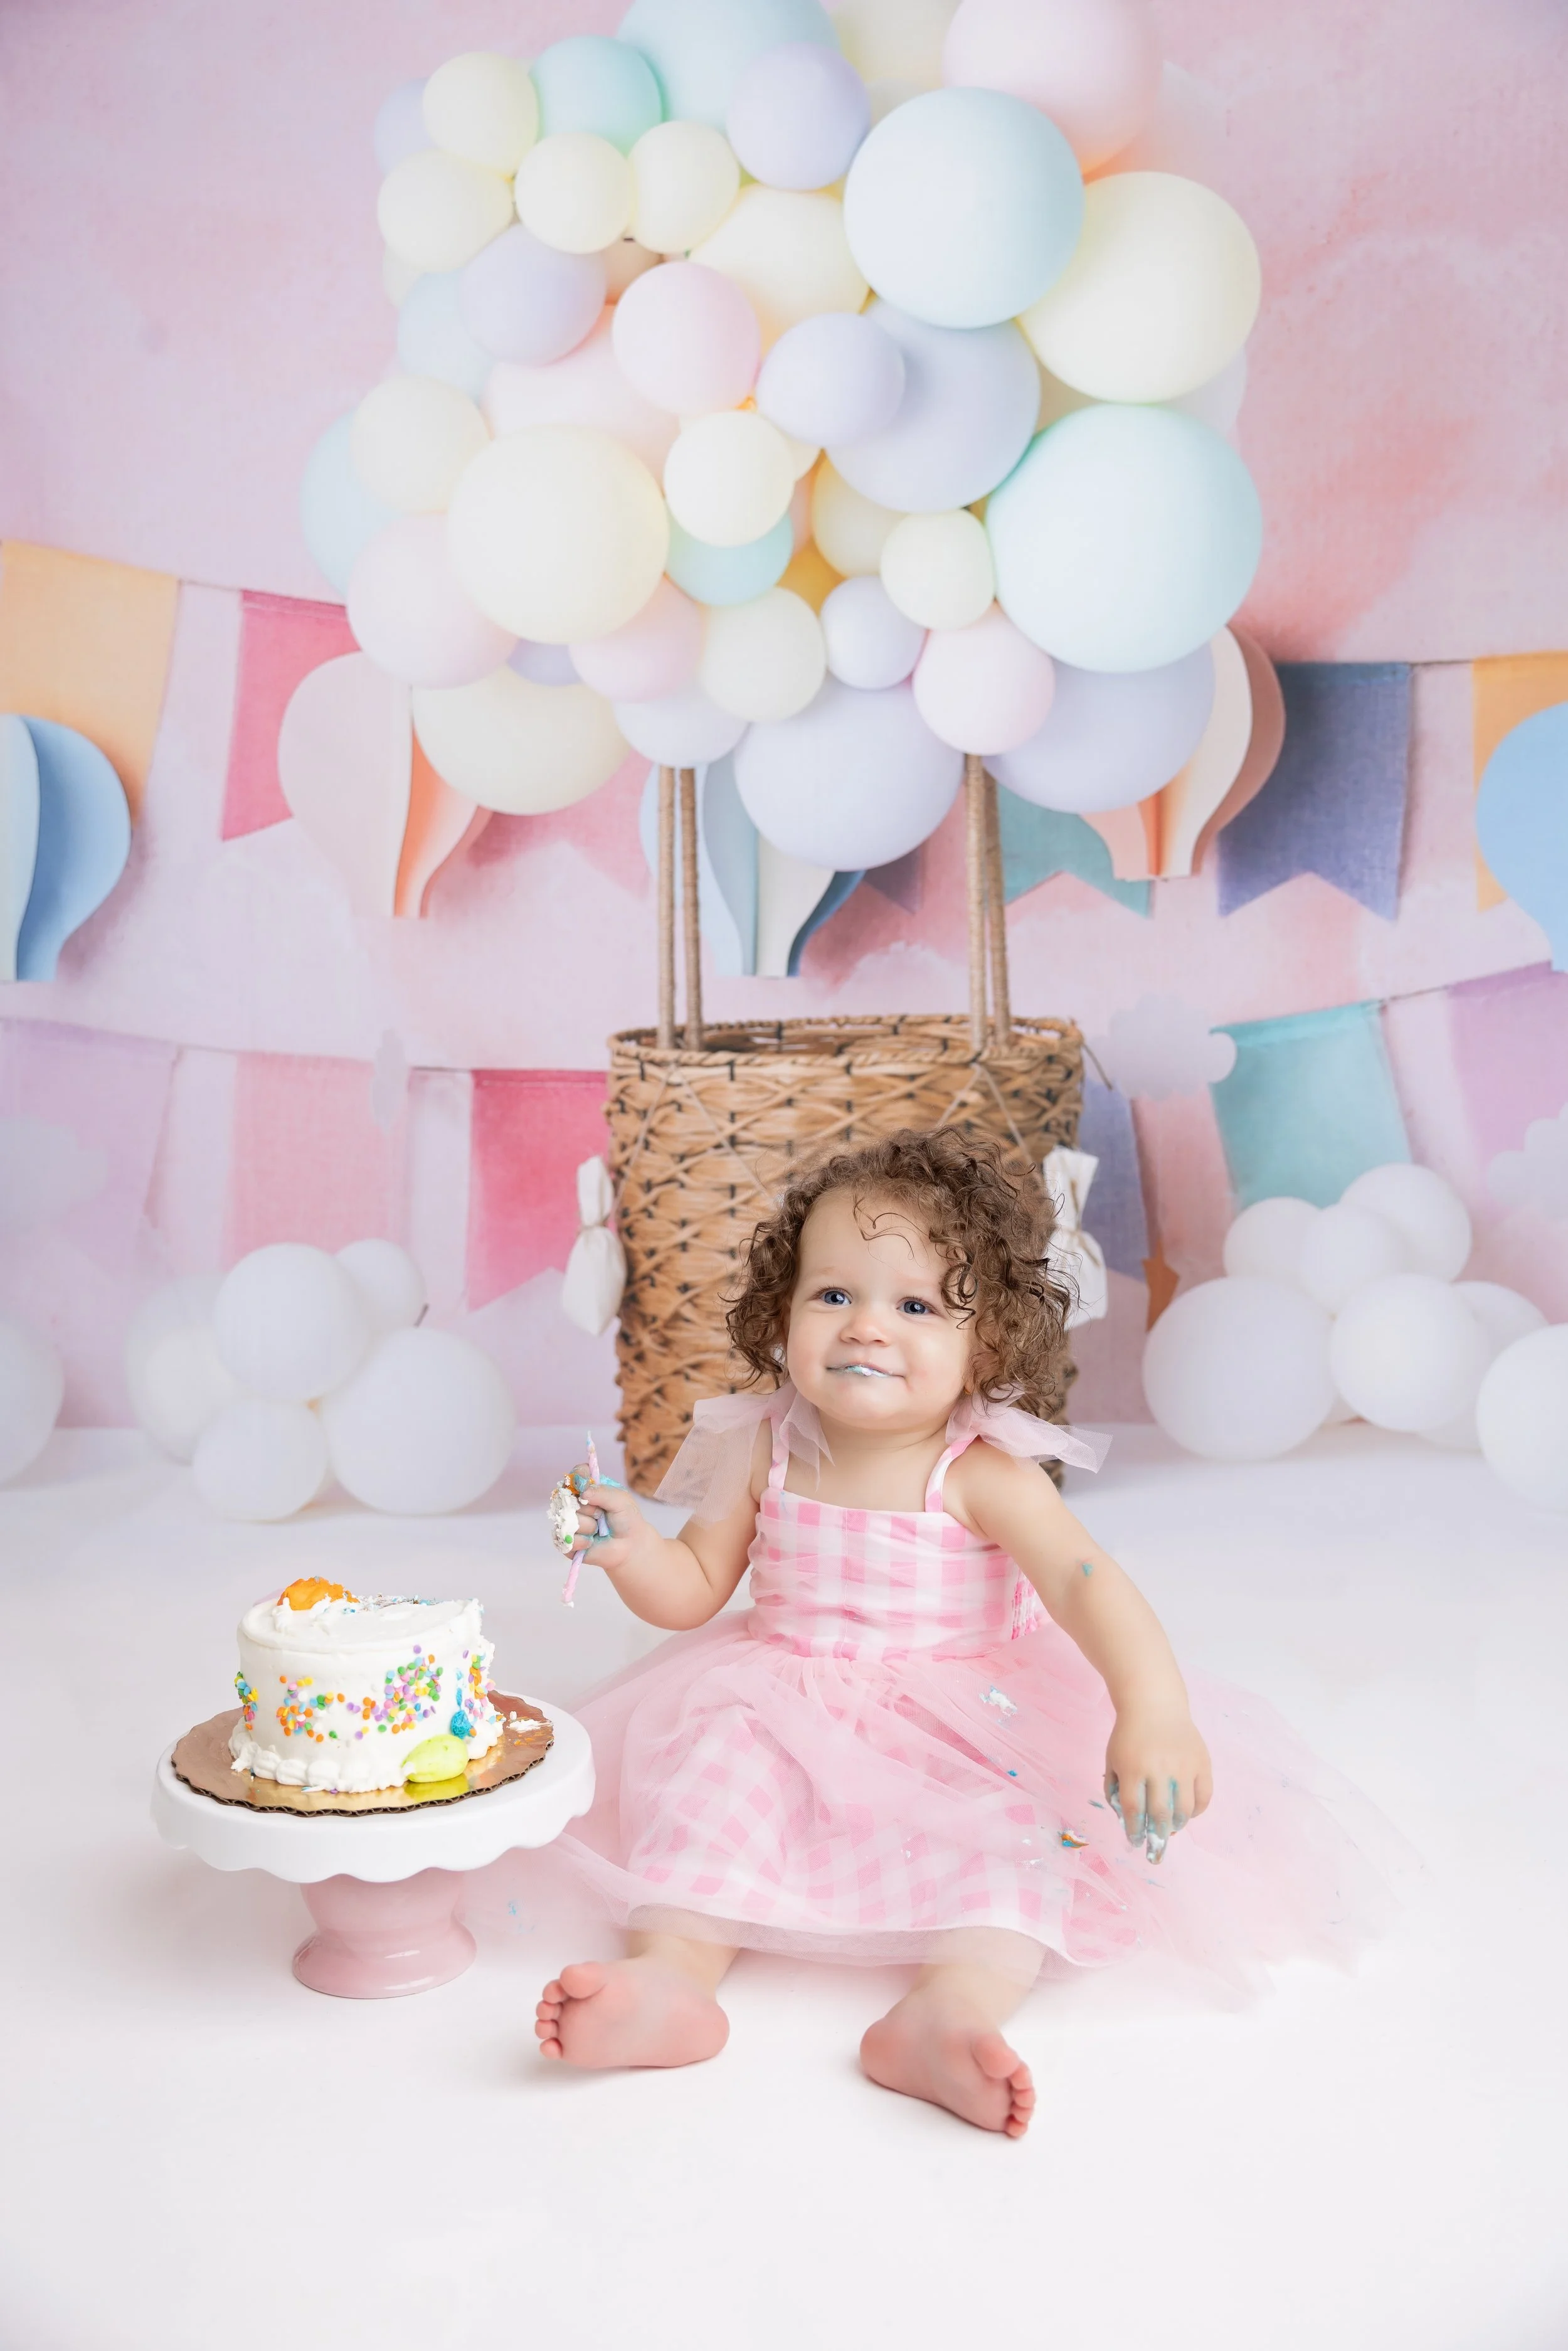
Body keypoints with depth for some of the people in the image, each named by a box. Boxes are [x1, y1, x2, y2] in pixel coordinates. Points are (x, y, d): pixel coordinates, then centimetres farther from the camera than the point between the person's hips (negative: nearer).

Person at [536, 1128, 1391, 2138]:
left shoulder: (982, 1477, -16)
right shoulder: (767, 1451, -5)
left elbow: (1085, 1581, -30)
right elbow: (694, 1590, 3)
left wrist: (1154, 1711, -47)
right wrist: (632, 1548, -20)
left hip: (965, 1733, -2)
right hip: (789, 1713, 3)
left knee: (1040, 1810, -27)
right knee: (716, 1754, -23)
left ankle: (952, 2009, -42)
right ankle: (673, 1968, -32)